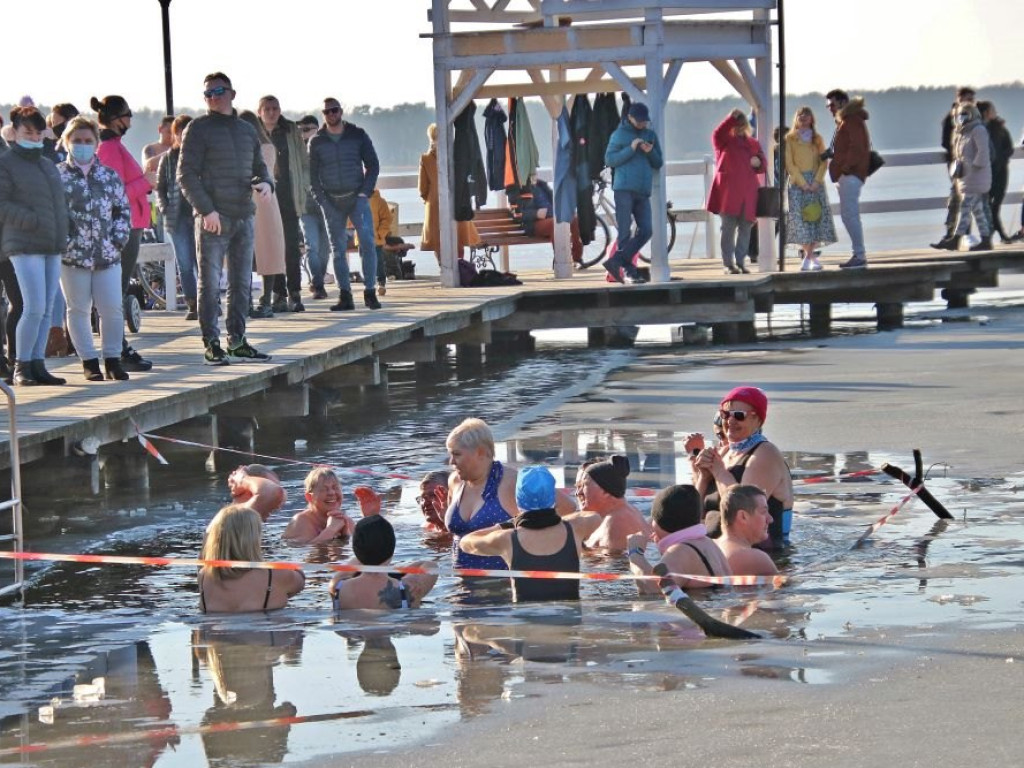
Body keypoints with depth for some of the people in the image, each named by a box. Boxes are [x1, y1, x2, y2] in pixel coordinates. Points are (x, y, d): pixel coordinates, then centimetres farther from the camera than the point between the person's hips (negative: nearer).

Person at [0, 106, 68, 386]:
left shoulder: (48, 165, 21)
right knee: (34, 307, -14)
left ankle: (37, 365, 11)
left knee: (47, 310, 6)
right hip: (24, 245, -7)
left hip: (52, 247, 7)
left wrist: (63, 235, 13)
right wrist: (33, 221, -19)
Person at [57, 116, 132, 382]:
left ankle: (113, 359, 9)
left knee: (113, 308, -2)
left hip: (107, 255, 3)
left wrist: (118, 239, 2)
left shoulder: (109, 176, 10)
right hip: (72, 255, -3)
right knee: (79, 309, 3)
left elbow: (123, 209, 14)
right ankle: (89, 361, 10)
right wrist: (61, 241, -11)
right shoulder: (57, 176, -1)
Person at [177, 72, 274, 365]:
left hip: (243, 216, 6)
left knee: (241, 283, 9)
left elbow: (258, 166, 25)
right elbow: (186, 174, -7)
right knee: (210, 283, -3)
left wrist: (265, 182, 1)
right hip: (213, 217, -6)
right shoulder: (199, 129, -2)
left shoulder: (246, 130, 16)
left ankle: (237, 341, 17)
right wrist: (206, 209, -16)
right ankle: (211, 344, 0)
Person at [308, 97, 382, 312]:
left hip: (357, 197, -1)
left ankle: (370, 292, -10)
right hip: (331, 201, 1)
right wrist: (322, 200, -4)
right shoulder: (316, 141, 6)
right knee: (338, 249, 1)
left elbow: (373, 165, 5)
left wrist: (365, 192, -6)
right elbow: (312, 174, 7)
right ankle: (345, 296, 3)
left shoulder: (357, 135, 4)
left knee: (367, 242, -13)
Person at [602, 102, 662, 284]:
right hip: (624, 190, -5)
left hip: (643, 192, 5)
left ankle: (615, 262, 0)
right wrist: (631, 149, -15)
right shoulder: (619, 135, 1)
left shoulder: (650, 135, 14)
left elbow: (658, 163, 16)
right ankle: (629, 271, -4)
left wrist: (650, 152, -5)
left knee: (646, 231, -4)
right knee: (625, 233, -5)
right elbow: (609, 160, -6)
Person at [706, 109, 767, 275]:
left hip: (748, 192, 4)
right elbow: (717, 134, -17)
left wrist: (759, 162, -5)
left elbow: (763, 164, 19)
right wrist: (731, 118, -25)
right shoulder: (725, 141, 7)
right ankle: (728, 263, -4)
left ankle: (740, 261, 11)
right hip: (728, 191, -4)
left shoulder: (753, 143, 19)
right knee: (729, 227, -5)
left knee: (745, 227, 4)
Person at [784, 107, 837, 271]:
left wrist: (816, 181, -8)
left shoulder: (817, 139, 12)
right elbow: (789, 163, -2)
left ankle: (808, 256, 0)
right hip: (797, 182, -2)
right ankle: (812, 256, -5)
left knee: (815, 217, -5)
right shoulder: (790, 139, 5)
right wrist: (803, 183, -11)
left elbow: (824, 162, 7)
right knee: (800, 218, -8)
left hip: (815, 182, 2)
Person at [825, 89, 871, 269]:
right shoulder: (844, 121, 23)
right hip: (845, 175, 11)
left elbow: (857, 148, -19)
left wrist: (846, 167, -18)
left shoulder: (852, 120, -9)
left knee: (850, 214, -14)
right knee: (847, 214, 10)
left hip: (851, 174, -11)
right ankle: (859, 255, 12)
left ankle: (860, 255, -15)